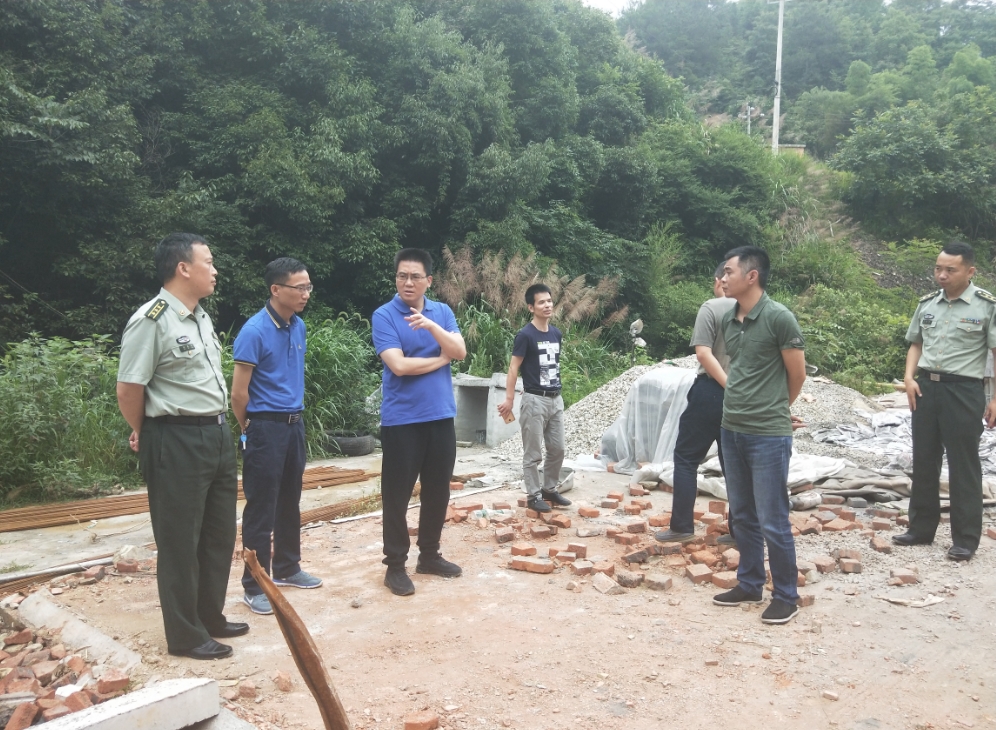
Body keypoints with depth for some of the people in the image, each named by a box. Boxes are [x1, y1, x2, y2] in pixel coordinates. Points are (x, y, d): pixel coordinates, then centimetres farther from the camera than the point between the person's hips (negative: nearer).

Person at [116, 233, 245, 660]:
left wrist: (220, 428, 17)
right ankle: (185, 635, 18)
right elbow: (128, 390, -13)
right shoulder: (152, 320, -15)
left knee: (219, 535, 17)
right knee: (180, 541, 4)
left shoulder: (201, 317, 13)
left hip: (217, 435, 9)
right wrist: (148, 436, 2)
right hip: (177, 442, -9)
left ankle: (211, 618, 34)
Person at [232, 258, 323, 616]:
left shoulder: (299, 326, 7)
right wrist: (249, 430, -1)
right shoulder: (255, 331, -17)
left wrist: (295, 415, 17)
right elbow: (239, 392, -13)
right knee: (261, 508, 0)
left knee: (290, 503, 17)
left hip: (294, 424, 7)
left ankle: (287, 568, 32)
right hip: (265, 428, -7)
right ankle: (254, 586, 10)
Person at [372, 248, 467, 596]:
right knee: (397, 493, 3)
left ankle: (429, 555, 29)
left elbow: (460, 352, -5)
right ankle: (395, 565, 15)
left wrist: (432, 326, -21)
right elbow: (398, 365, -17)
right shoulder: (384, 316, -6)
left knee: (438, 490, 13)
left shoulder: (442, 312, 7)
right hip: (401, 419, -4)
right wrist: (440, 359, -6)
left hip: (441, 416, 5)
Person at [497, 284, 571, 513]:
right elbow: (513, 368, -13)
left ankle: (550, 489, 27)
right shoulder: (525, 335, -11)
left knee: (557, 450, 13)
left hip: (556, 399, 7)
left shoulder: (556, 334, 9)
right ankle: (534, 495, 12)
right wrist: (509, 399, -20)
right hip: (534, 400, -7)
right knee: (533, 454, 1)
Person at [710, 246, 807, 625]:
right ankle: (749, 584, 30)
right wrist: (740, 406, 13)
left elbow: (797, 374, -4)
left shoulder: (779, 317, -13)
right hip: (731, 430, 7)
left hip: (768, 435, -7)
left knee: (772, 522, 1)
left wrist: (774, 411, 10)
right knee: (743, 516, 16)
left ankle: (786, 596, 17)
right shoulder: (729, 319, 6)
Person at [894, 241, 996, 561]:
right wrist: (909, 378, 2)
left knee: (964, 466, 2)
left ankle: (966, 539, 12)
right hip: (925, 388, 5)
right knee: (924, 461, 12)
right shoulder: (927, 303, 8)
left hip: (963, 390, -5)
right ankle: (921, 528, 24)